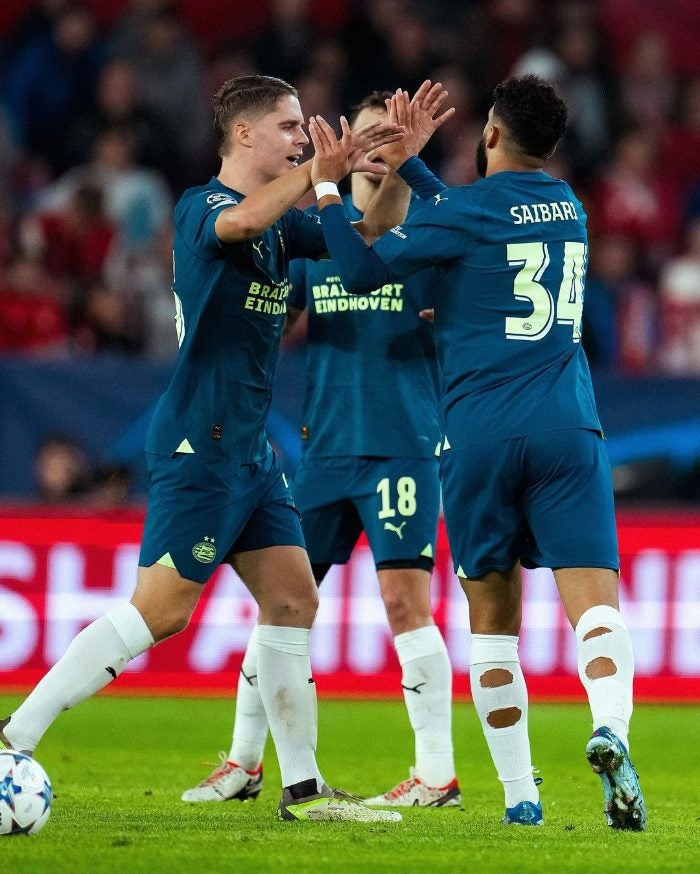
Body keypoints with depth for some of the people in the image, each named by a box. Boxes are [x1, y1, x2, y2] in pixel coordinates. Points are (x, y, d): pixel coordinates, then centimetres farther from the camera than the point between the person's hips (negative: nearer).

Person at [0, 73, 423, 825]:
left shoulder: (283, 223, 15)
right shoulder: (199, 207, -10)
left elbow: (372, 232, 18)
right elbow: (242, 221, -33)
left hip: (250, 447, 9)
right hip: (199, 443, -9)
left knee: (293, 600, 5)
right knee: (160, 609, -12)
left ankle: (302, 787, 10)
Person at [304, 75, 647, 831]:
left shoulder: (465, 212, -2)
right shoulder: (567, 204, 15)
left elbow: (362, 270, -2)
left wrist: (326, 185, 5)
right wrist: (406, 165, 34)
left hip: (478, 436, -2)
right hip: (566, 428, 2)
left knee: (493, 620, 9)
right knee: (594, 602, -9)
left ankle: (520, 796, 8)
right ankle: (610, 731, -38)